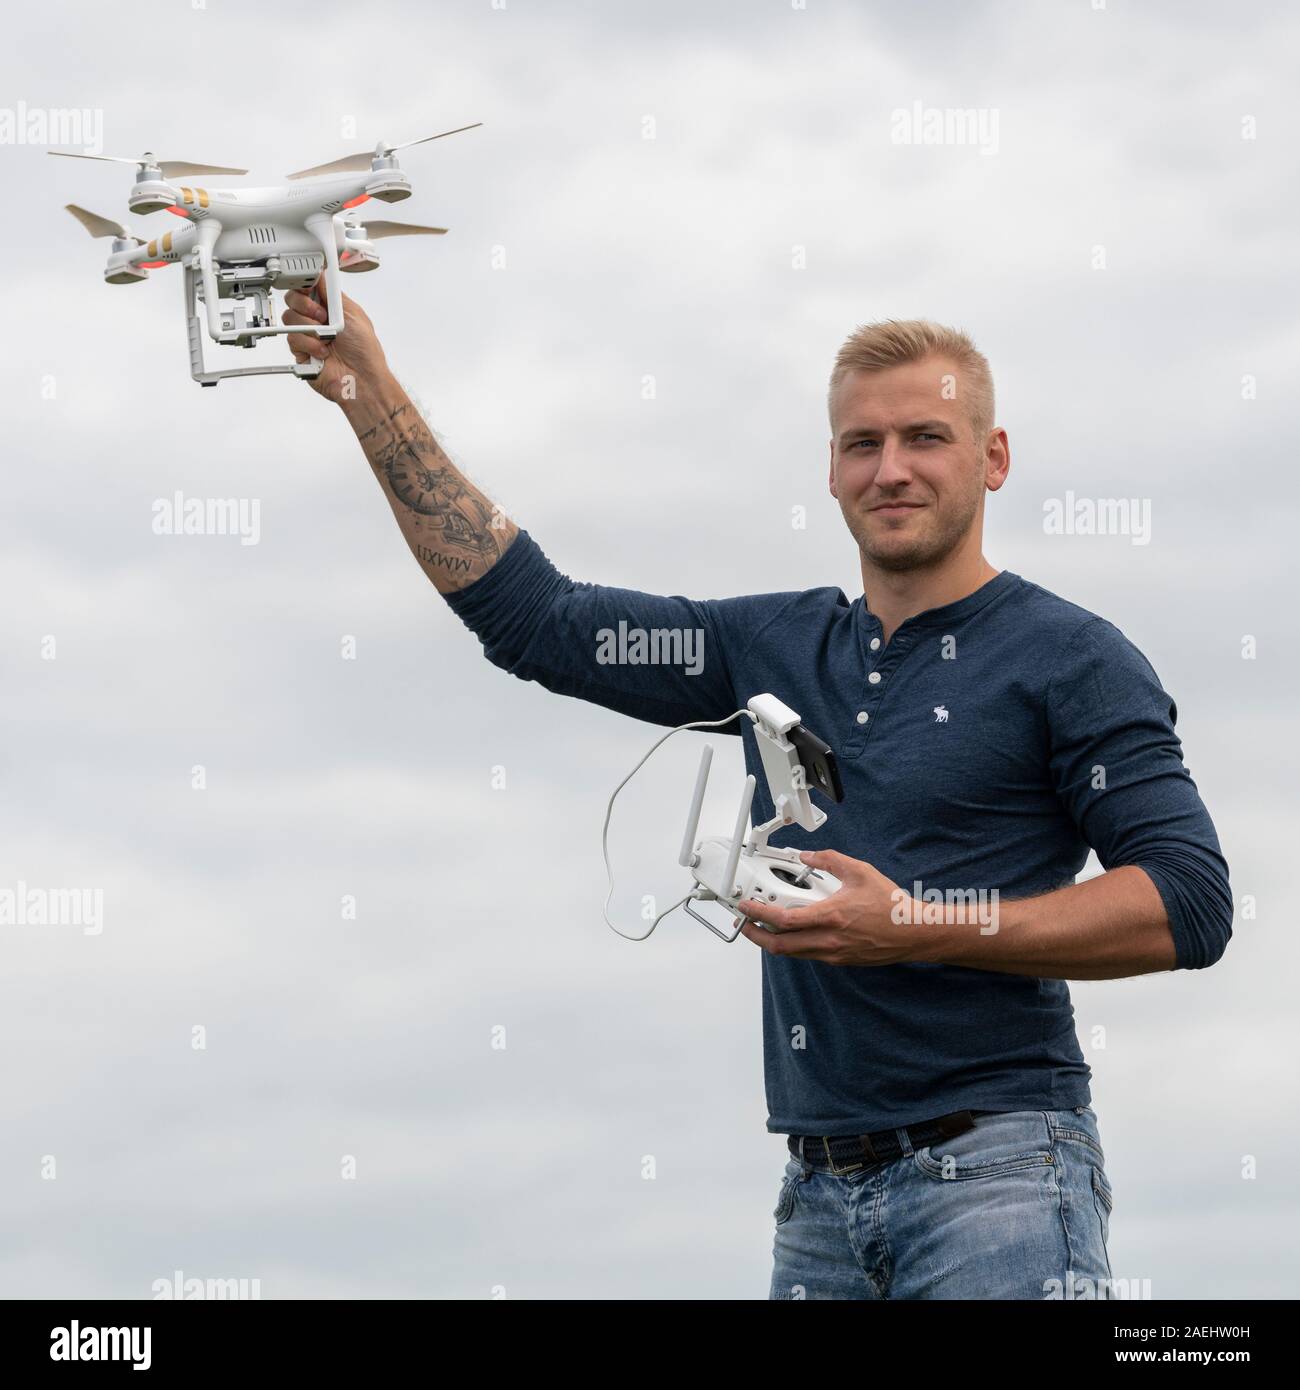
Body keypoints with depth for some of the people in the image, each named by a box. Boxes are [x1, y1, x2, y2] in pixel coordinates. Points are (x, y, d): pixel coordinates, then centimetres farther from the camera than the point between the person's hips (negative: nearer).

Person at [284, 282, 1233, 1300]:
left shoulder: (1069, 658, -2)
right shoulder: (775, 648, 15)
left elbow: (1190, 906, -11)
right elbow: (532, 617, 17)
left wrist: (921, 929, -17)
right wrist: (369, 389, 13)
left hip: (994, 1174, -5)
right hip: (821, 1196, 5)